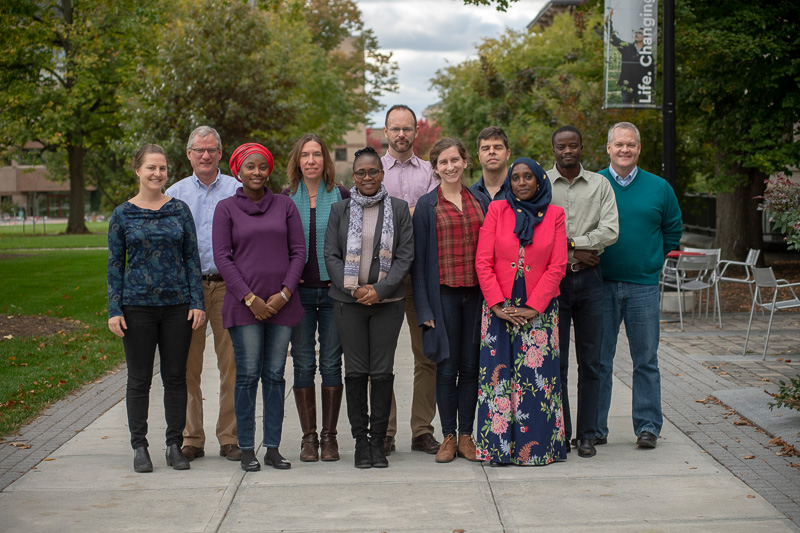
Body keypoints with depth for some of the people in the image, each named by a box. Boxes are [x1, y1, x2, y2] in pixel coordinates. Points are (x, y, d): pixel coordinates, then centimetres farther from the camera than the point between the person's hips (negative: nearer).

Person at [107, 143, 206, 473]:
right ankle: (139, 447, 14)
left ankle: (175, 446, 15)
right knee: (139, 378, 4)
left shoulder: (180, 210, 6)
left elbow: (192, 258, 6)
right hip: (137, 306, -1)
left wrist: (197, 302, -1)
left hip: (177, 304, 1)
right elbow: (115, 264, 4)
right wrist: (114, 310, -3)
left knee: (176, 376, 5)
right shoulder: (122, 215, 3)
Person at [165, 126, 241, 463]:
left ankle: (230, 438, 8)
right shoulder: (174, 194, 11)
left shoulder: (237, 191, 8)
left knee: (231, 364, -1)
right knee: (188, 365, 1)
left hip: (228, 285, -1)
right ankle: (190, 439, 10)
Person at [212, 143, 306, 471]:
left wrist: (285, 293, -6)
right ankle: (247, 450, 4)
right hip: (244, 305, -2)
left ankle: (273, 448, 10)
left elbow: (298, 251, 6)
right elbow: (222, 257, -2)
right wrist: (249, 298, -9)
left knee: (275, 375, 4)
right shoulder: (226, 208, 4)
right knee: (247, 375, -3)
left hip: (281, 303, 2)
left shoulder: (285, 205, 9)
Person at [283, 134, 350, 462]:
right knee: (303, 364, 1)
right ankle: (308, 436, 10)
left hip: (334, 290, -1)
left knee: (331, 363, 1)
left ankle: (329, 436, 10)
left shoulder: (342, 196, 3)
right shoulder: (285, 198, 6)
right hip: (299, 291, 1)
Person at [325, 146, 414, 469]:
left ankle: (378, 441, 9)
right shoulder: (340, 210, 7)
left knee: (382, 371, 0)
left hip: (387, 300, 0)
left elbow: (405, 255, 1)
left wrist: (380, 290, -10)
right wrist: (353, 288, -9)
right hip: (349, 301, 1)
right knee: (355, 371, 1)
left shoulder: (398, 209, 5)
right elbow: (331, 255, 4)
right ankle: (360, 441, 10)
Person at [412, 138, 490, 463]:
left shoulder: (481, 202, 10)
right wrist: (424, 307, -7)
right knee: (447, 367, 1)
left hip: (477, 293, 2)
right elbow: (418, 259, -1)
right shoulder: (427, 206, 2)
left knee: (471, 366, 6)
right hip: (444, 293, -2)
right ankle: (449, 436, 12)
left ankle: (466, 436, 15)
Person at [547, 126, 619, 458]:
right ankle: (560, 434, 10)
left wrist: (571, 243, -10)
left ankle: (587, 434, 12)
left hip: (589, 280, 2)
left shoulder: (600, 185, 8)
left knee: (590, 361, 4)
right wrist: (575, 253, -10)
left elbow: (610, 231, -3)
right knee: (556, 360, 1)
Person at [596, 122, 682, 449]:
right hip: (601, 284, -1)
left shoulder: (658, 188, 6)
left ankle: (647, 426, 14)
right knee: (598, 358, 3)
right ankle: (594, 428, 12)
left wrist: (652, 261, 10)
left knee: (646, 359, 5)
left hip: (643, 285, 1)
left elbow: (673, 230, 15)